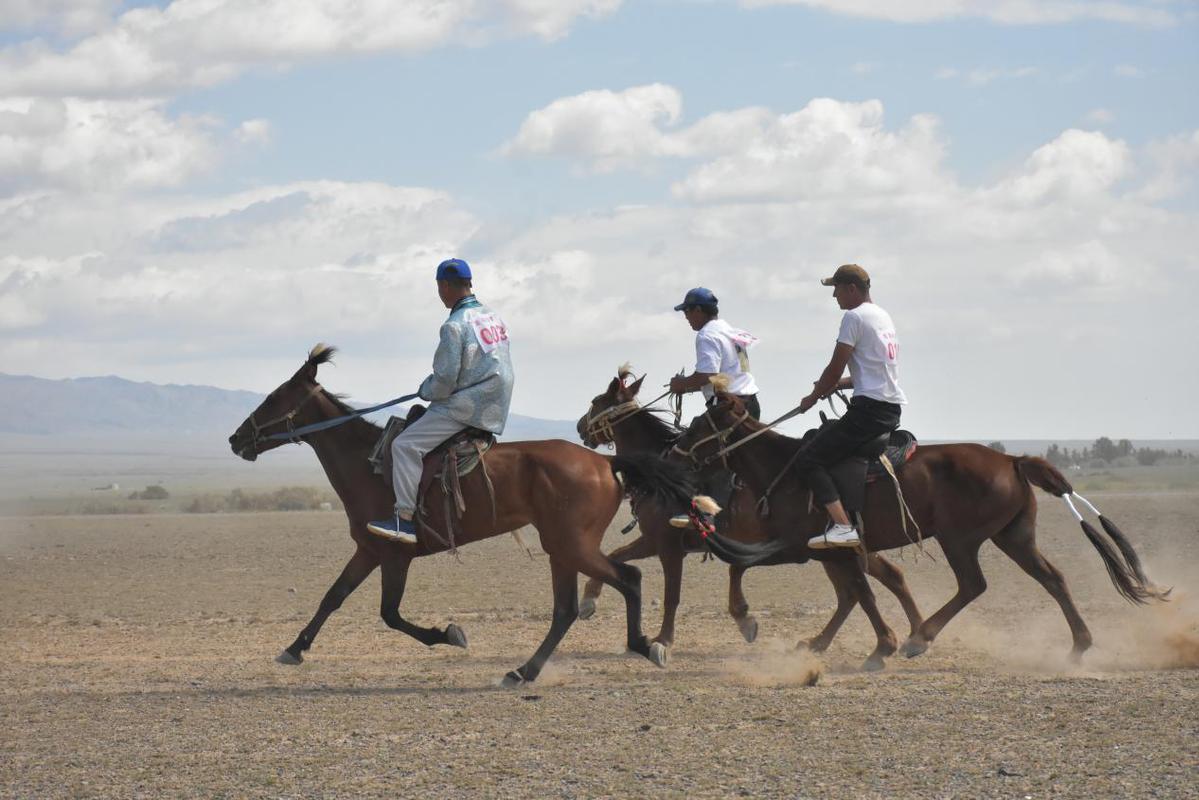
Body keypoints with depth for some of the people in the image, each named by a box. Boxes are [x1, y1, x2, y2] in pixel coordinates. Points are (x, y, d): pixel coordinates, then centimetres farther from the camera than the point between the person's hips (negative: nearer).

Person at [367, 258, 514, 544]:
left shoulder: (455, 325, -17)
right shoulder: (493, 317, 11)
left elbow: (444, 379, -19)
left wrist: (426, 391, 4)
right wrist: (435, 389, 21)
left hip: (467, 407, -10)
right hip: (496, 409, 10)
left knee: (406, 445, -10)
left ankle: (405, 520, -16)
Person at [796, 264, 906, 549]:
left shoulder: (855, 316, -8)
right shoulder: (883, 317, 21)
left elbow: (835, 367, -10)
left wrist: (813, 397, 6)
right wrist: (839, 384, 22)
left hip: (869, 408, -10)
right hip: (893, 410, 10)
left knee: (809, 460, -14)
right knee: (822, 437, 28)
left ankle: (842, 525, -29)